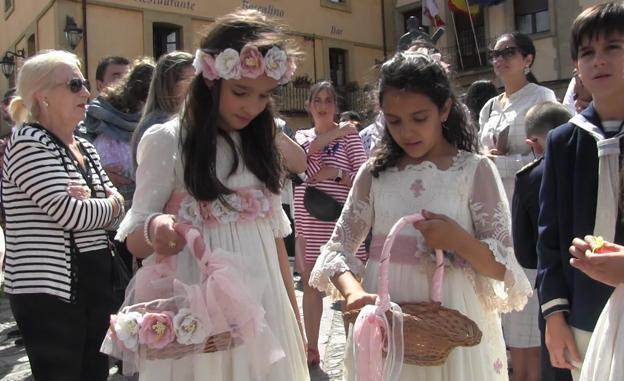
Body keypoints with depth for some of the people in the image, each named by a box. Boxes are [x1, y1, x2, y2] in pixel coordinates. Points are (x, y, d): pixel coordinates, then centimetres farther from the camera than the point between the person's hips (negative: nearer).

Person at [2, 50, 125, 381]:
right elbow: (70, 213, -22)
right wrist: (110, 204, -2)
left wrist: (87, 200, -13)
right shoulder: (28, 143, -11)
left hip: (95, 284, 7)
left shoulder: (85, 147, 13)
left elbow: (116, 213, 9)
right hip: (48, 290, -7)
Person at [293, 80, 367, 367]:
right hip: (308, 222, 5)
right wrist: (335, 132, -14)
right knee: (310, 284, 12)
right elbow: (307, 151, -12)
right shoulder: (302, 135, 12)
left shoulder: (349, 135, 0)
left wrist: (337, 174, -19)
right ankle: (312, 349, 27)